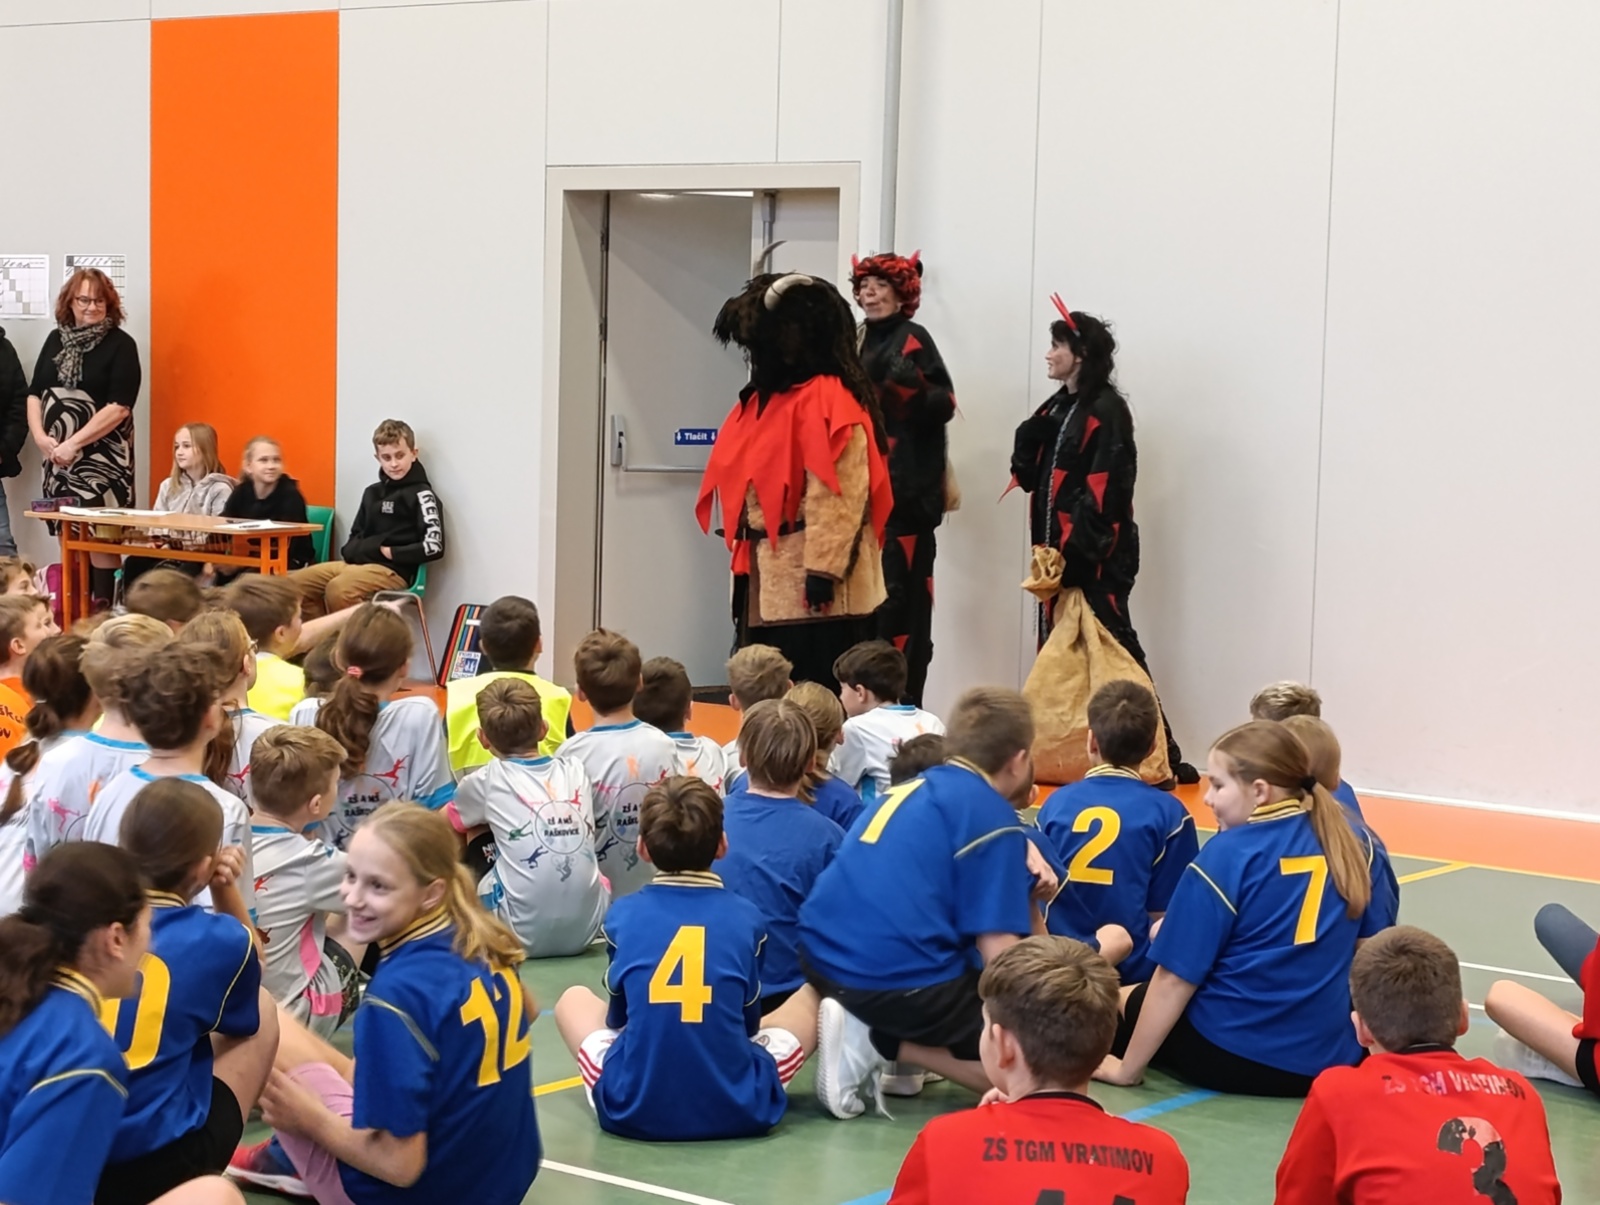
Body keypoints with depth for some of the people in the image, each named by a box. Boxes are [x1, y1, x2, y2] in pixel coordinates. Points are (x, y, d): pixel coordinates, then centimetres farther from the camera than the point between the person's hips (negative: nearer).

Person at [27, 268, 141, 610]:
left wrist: (73, 443, -17)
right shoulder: (56, 339, 12)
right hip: (57, 454, 5)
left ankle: (101, 608, -8)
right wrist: (39, 436, -6)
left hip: (102, 456, -5)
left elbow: (119, 407, -14)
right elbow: (35, 393, 11)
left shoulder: (120, 345, -6)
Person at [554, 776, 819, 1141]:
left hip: (633, 1107, 0)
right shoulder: (747, 917, 1)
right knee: (813, 996, 22)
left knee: (574, 999, 29)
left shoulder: (622, 914, 2)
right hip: (738, 1108, 0)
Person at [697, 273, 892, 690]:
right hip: (769, 580, 9)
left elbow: (839, 493, -20)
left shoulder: (831, 400, -14)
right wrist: (745, 560, 15)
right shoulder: (771, 397, 15)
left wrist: (824, 568, -23)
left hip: (811, 582, -9)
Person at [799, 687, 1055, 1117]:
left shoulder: (916, 787, 19)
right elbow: (1000, 953, -10)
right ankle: (884, 1043, -8)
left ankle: (863, 1023, 7)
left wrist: (1025, 887, 12)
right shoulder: (994, 817, -4)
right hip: (899, 979, -9)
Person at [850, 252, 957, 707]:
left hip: (905, 488, -8)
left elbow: (945, 405, -13)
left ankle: (903, 697, -6)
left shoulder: (913, 339, -5)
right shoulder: (860, 341, 16)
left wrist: (914, 387, -30)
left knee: (898, 589, -9)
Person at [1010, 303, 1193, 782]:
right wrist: (1031, 439, -5)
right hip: (1059, 552, 9)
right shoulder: (1057, 408, 15)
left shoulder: (1106, 411, -13)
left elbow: (1102, 492, -19)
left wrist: (1077, 552, -23)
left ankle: (1161, 757, -8)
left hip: (1097, 558, -9)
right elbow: (1030, 476, 15)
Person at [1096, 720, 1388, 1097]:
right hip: (1331, 1058, 6)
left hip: (1233, 1055, -6)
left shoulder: (1226, 855, -13)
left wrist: (1127, 1068, -2)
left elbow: (1175, 979, -11)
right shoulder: (1349, 843, 3)